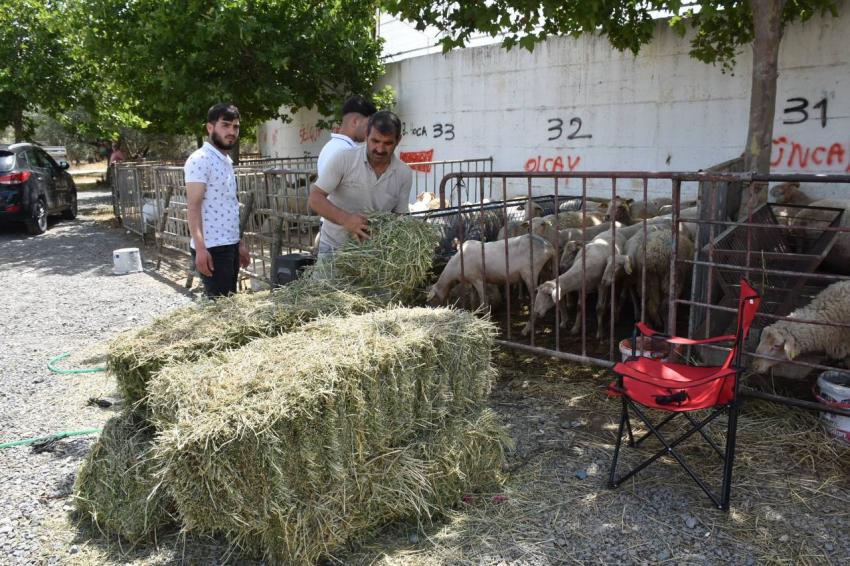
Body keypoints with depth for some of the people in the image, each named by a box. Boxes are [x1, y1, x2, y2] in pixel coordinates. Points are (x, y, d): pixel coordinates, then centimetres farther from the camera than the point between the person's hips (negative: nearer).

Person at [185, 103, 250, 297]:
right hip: (211, 248, -9)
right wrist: (200, 248, -24)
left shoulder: (226, 160, 16)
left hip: (229, 245, 9)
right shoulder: (200, 159, -11)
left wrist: (238, 242, 20)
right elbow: (193, 206, -17)